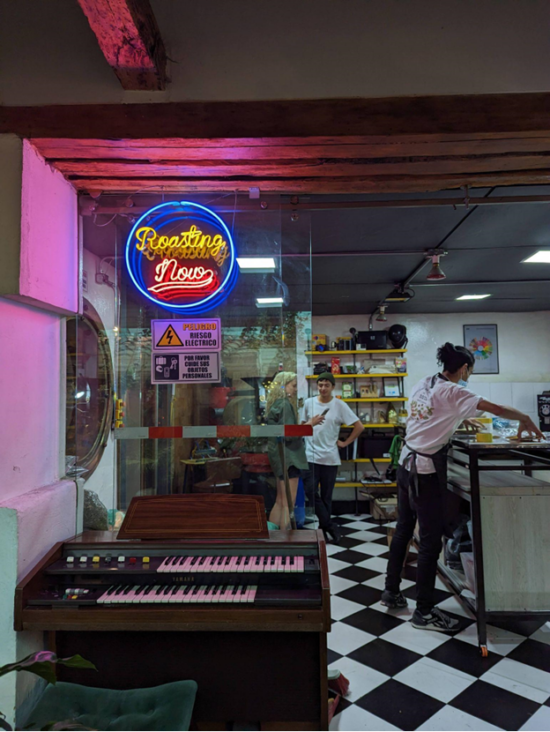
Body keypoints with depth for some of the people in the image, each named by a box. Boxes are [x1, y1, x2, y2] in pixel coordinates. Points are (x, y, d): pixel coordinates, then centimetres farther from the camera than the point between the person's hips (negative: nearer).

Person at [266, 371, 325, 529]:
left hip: (280, 456, 10)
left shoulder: (278, 403, 13)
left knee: (280, 502, 16)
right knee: (288, 505, -5)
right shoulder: (285, 404, -16)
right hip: (287, 456, -10)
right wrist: (310, 424, -17)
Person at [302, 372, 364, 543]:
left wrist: (345, 442, -2)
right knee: (310, 491, -7)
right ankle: (330, 526, 6)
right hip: (311, 456, 2)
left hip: (330, 457, -2)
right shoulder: (308, 403, 2)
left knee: (326, 496, 7)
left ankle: (325, 528, 23)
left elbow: (359, 426, -2)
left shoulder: (340, 405, -5)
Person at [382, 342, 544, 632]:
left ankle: (391, 591, 32)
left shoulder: (422, 385, 8)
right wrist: (525, 419, 5)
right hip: (426, 470, -8)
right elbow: (497, 409, -12)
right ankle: (424, 612, 14)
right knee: (430, 540, 2)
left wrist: (461, 418, 25)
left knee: (403, 529, 19)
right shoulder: (452, 392, -14)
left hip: (407, 464, 8)